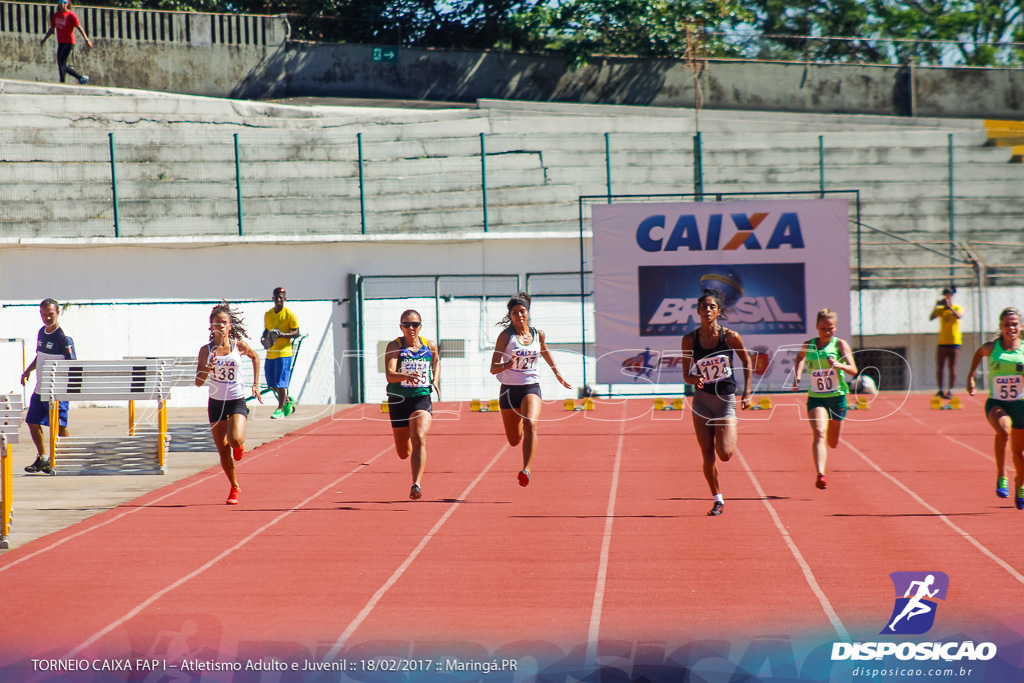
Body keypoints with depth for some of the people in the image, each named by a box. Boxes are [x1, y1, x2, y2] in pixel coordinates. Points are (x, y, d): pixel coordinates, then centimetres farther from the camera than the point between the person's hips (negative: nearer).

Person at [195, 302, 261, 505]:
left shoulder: (239, 346, -7)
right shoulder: (206, 350, -7)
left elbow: (255, 357, 15)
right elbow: (198, 382, -8)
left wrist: (256, 385, 12)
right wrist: (209, 368, -27)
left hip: (237, 401, -2)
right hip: (216, 403, 2)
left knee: (235, 439, -25)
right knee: (223, 451, 6)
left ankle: (239, 446, 14)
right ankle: (234, 488, 26)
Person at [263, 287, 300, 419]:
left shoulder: (290, 314, -6)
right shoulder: (268, 314, 11)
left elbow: (296, 333, -8)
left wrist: (282, 335, -23)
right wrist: (264, 339, 1)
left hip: (284, 352, -6)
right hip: (270, 353, 6)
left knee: (280, 382, -9)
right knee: (272, 383, 8)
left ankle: (281, 409, 0)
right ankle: (288, 400, 29)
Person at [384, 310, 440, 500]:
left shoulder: (430, 346, 3)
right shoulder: (394, 346, -7)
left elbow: (436, 360, 27)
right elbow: (389, 375, -20)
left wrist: (435, 380, 10)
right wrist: (407, 376, -39)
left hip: (422, 398, 0)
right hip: (398, 400, 0)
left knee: (419, 439, -25)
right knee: (403, 453, 12)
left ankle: (416, 485, -28)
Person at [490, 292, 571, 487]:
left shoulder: (538, 334, 2)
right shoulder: (506, 336, -9)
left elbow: (545, 351, 26)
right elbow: (493, 368, -15)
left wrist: (557, 374, 34)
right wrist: (506, 365, -37)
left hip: (531, 387, 1)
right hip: (509, 389, 0)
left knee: (530, 424, -29)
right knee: (514, 440, 12)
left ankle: (526, 470, -32)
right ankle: (521, 431, 51)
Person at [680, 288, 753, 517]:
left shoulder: (730, 337, -8)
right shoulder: (689, 340, -4)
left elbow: (747, 363, 7)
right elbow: (686, 375, 2)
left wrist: (747, 393, 2)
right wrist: (694, 380, -21)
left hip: (726, 400, -1)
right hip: (702, 400, 1)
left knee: (725, 454, -12)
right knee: (708, 456, -1)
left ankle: (730, 438, 25)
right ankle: (718, 500, 17)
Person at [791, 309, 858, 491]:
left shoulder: (840, 344, -6)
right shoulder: (808, 345, 2)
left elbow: (853, 370, -16)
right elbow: (800, 358, 27)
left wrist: (839, 365, -35)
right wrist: (797, 376, 12)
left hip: (837, 398, 0)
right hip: (815, 398, 0)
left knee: (832, 443, 13)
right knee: (819, 433, -24)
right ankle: (820, 475, -33)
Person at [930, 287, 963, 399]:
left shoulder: (957, 308, 3)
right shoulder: (940, 309, 11)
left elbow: (959, 316, -18)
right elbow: (931, 318, -4)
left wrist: (949, 306, -23)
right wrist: (936, 305, -11)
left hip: (954, 342, -3)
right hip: (942, 342, 3)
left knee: (952, 367, -3)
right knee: (939, 368, -1)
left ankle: (950, 391, -1)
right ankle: (940, 390, 6)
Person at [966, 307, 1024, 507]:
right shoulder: (991, 347, -4)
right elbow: (979, 353, 19)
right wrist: (970, 377, 20)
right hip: (996, 403, -1)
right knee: (1003, 430, -34)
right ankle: (1001, 476, -22)